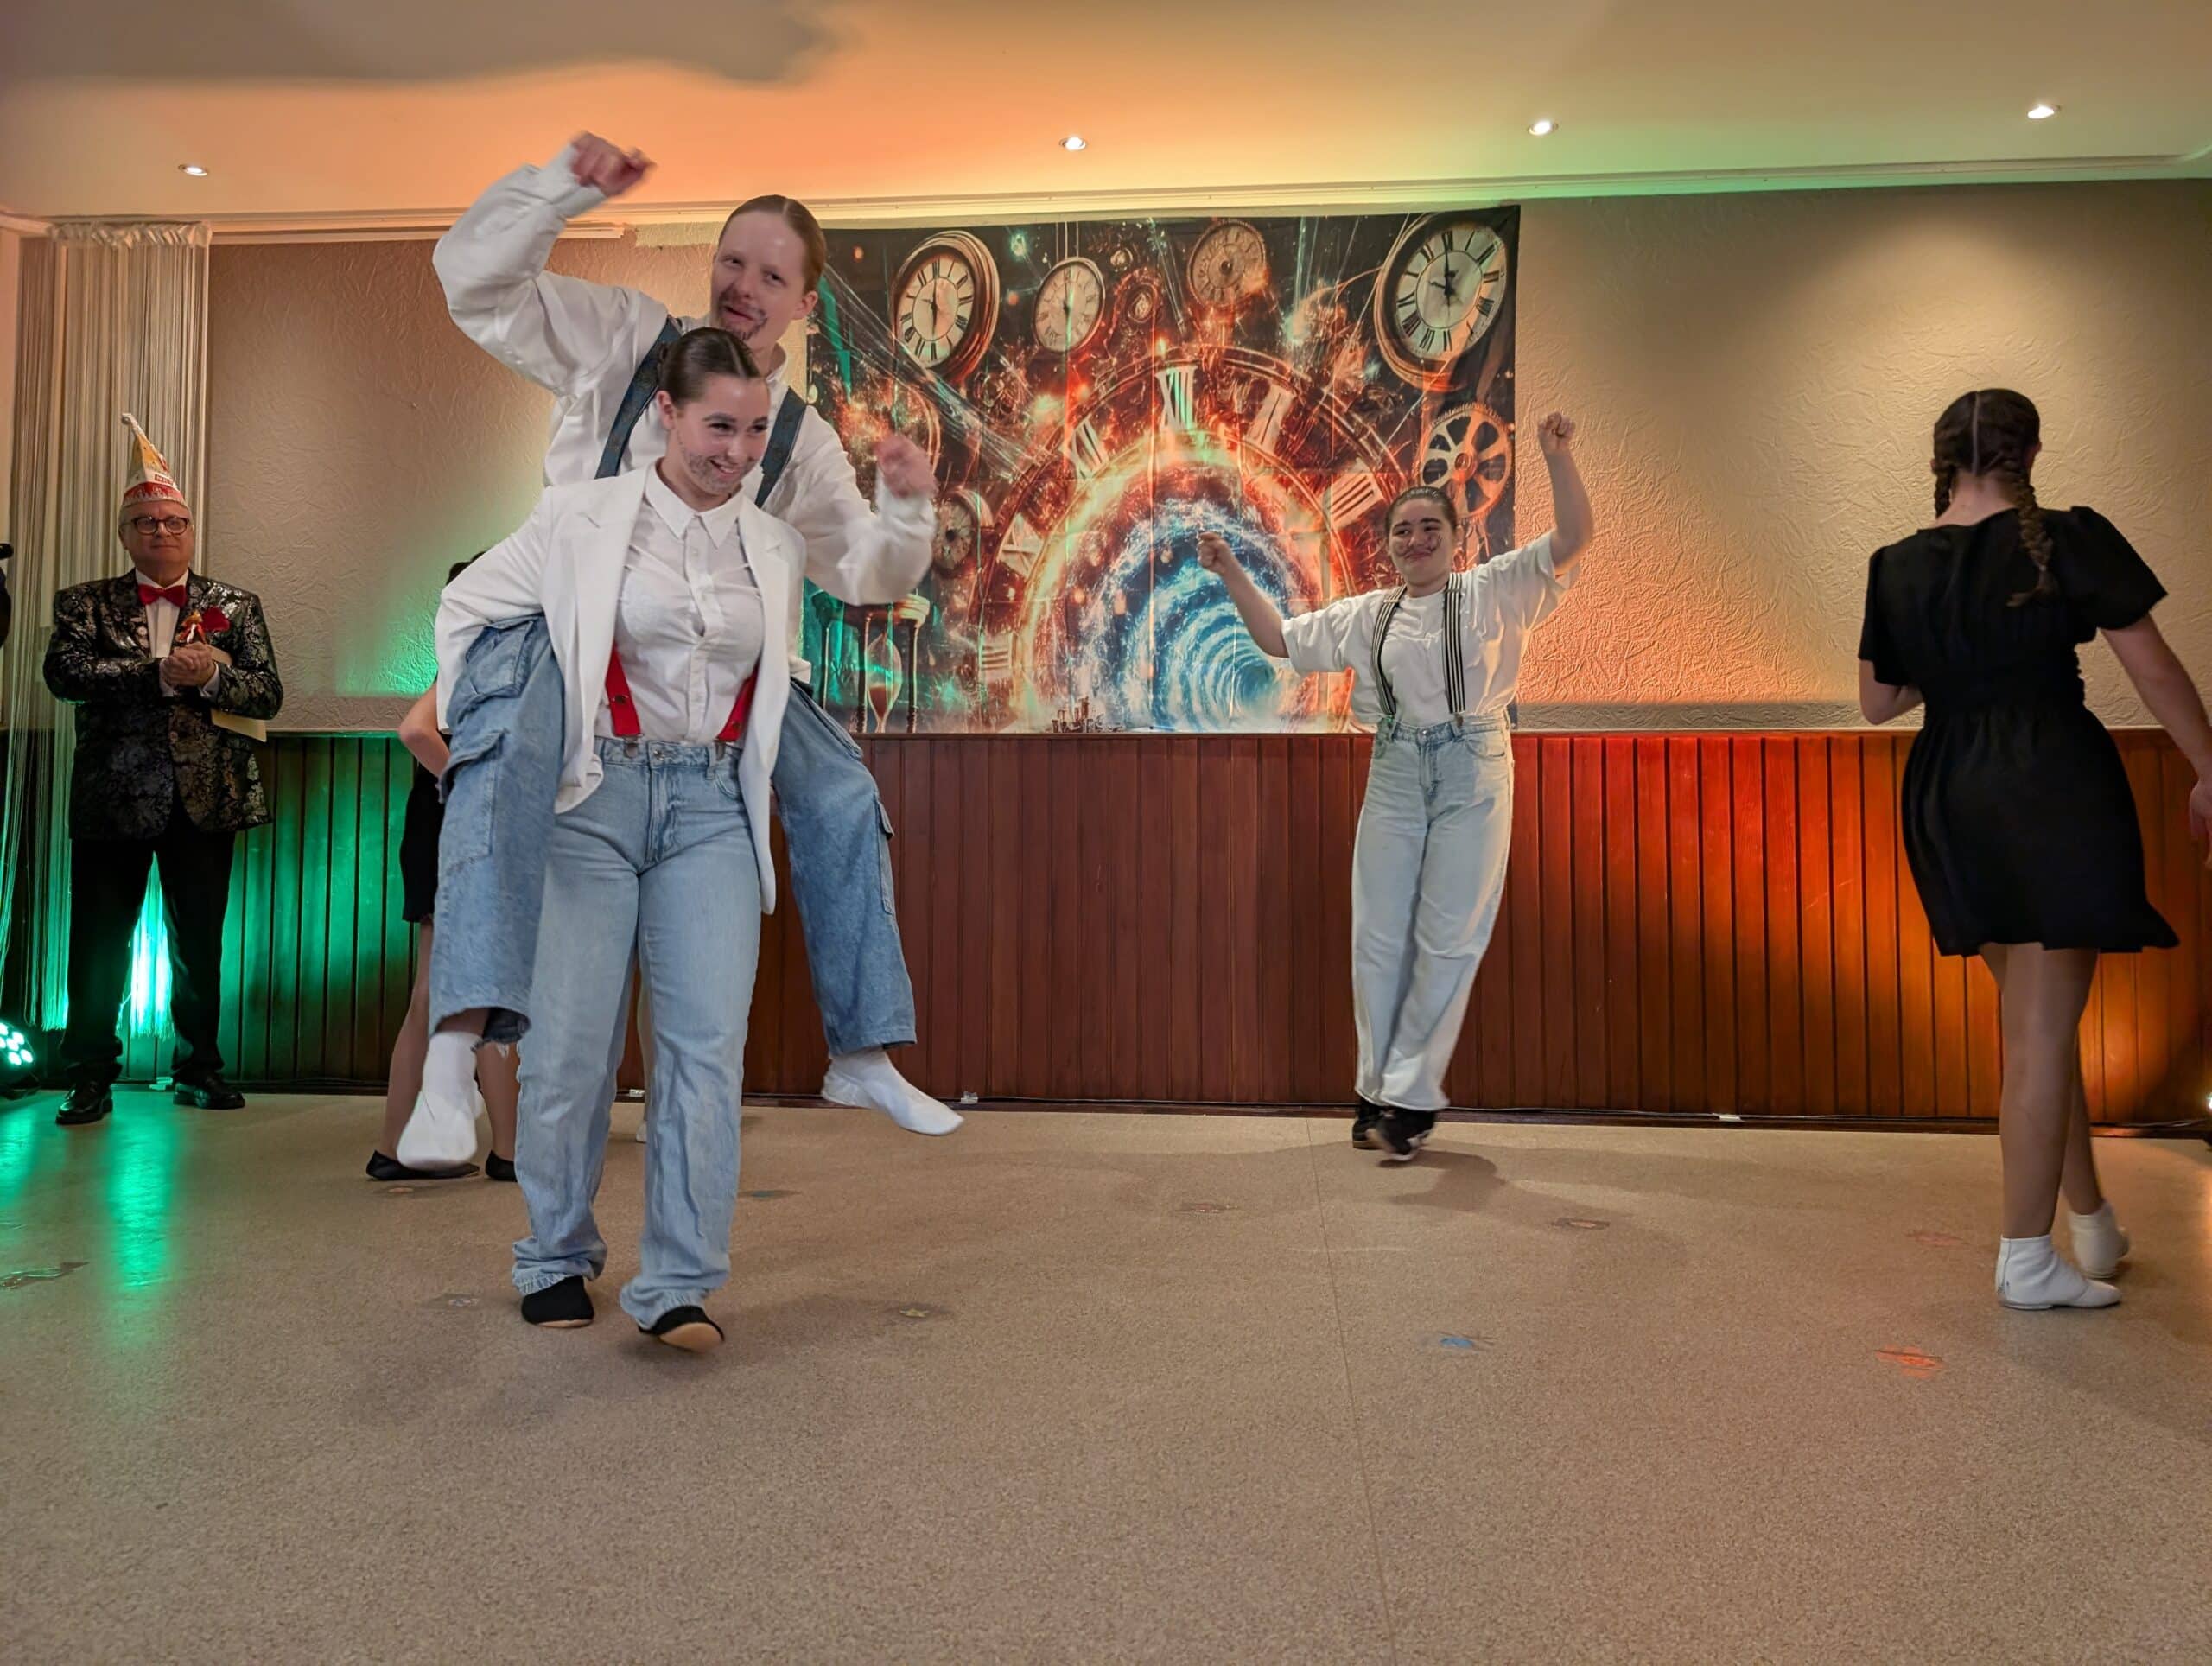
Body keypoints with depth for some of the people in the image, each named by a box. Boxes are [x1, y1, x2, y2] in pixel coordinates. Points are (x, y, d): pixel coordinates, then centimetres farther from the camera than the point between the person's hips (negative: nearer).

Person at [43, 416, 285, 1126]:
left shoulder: (235, 606, 10)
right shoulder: (86, 604, 8)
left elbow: (268, 693, 0)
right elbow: (65, 672, -11)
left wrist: (210, 676, -18)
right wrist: (161, 674, -19)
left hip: (204, 799, 1)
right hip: (113, 796, 0)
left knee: (200, 943, 7)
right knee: (99, 942, 5)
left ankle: (199, 1069, 20)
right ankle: (91, 1079, 16)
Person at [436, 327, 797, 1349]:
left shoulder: (776, 547, 10)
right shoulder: (583, 517, 1)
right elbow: (467, 606, 11)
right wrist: (478, 730, 6)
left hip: (715, 807, 2)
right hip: (597, 796, -2)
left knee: (707, 1042, -7)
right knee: (571, 1041, 1)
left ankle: (679, 1283, 0)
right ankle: (556, 1259, 22)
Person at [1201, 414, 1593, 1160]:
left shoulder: (1493, 592, 3)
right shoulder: (1366, 616, 13)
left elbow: (1573, 539, -6)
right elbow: (1280, 638, 20)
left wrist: (1557, 456, -18)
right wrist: (1233, 574, 12)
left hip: (1472, 774, -3)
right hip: (1395, 776, 4)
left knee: (1448, 940, -2)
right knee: (1379, 939, 4)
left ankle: (1409, 1097, 6)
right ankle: (1378, 1091, 17)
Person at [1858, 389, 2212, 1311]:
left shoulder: (1897, 566, 4)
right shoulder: (2070, 540, -7)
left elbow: (1878, 702, 11)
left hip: (1948, 803, 5)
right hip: (2055, 791, -5)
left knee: (2037, 1017, 19)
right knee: (2041, 1031, 0)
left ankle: (2094, 1219, 32)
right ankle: (2027, 1260, 7)